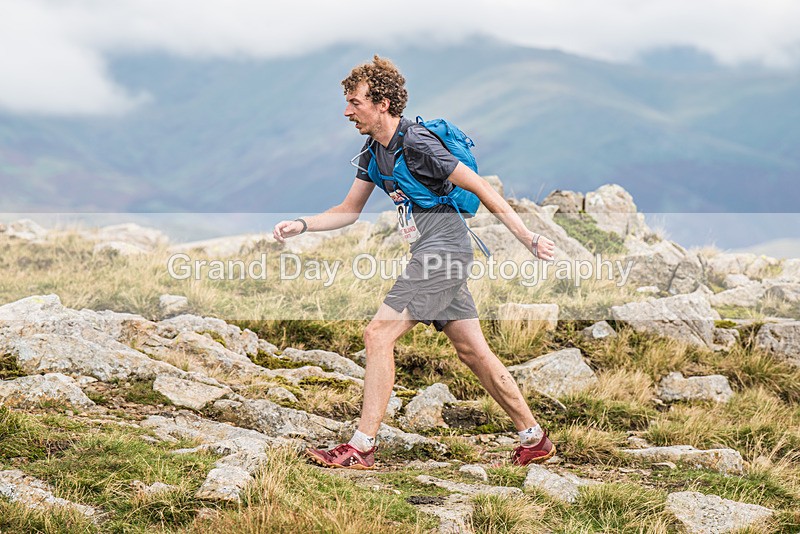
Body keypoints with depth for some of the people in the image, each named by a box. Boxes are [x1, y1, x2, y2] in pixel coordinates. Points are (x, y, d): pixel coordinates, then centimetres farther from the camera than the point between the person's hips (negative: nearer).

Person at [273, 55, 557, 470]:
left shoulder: (417, 144, -17)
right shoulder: (374, 151, 11)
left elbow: (480, 187, -14)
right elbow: (350, 210, 18)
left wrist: (528, 238, -13)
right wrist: (301, 225, 3)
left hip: (443, 250, -9)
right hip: (437, 255, 9)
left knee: (379, 335, -13)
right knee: (472, 351, 11)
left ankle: (361, 447, -11)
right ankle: (534, 439, 18)